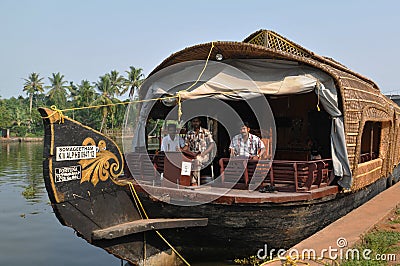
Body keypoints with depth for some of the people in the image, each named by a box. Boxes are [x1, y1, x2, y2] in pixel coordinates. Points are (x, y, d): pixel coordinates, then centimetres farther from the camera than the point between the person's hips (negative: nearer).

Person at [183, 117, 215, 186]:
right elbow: (186, 146, 13)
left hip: (204, 156, -3)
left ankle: (194, 182, -22)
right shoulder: (189, 134, 15)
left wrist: (203, 154, -16)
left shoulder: (206, 132, 3)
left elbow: (212, 145, -5)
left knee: (195, 160, -27)